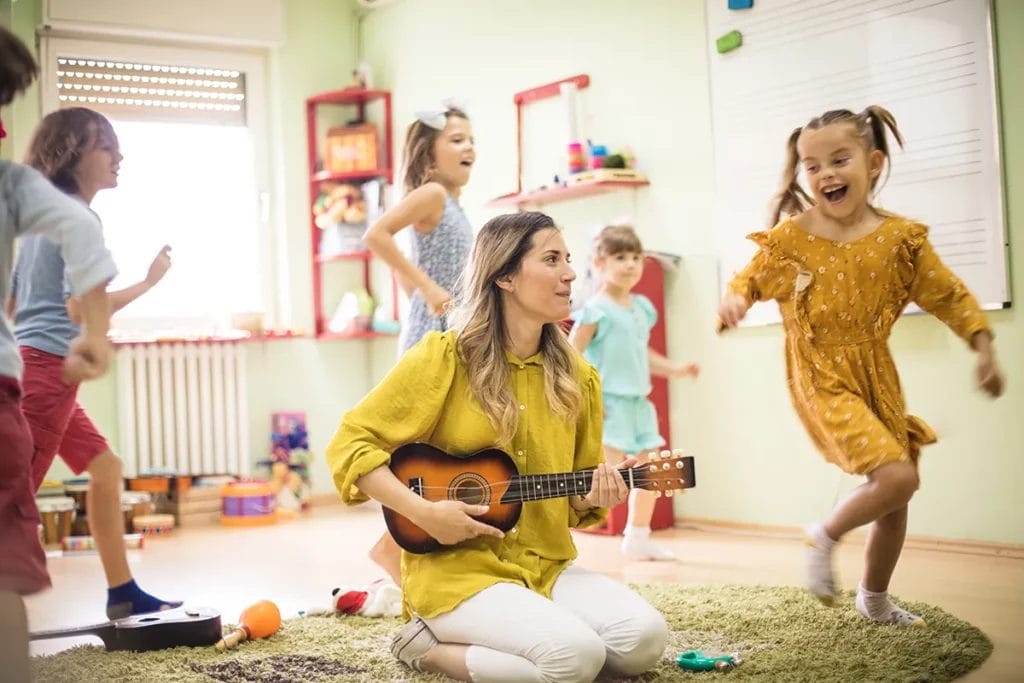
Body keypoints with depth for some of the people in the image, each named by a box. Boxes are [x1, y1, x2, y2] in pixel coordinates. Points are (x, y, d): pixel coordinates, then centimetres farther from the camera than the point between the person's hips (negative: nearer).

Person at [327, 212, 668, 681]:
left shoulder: (575, 377, 7)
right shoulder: (443, 358, -9)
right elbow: (350, 444, -9)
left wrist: (595, 496, -6)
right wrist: (422, 512, -19)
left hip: (546, 566, 6)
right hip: (456, 566, -6)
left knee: (644, 638, -17)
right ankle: (427, 645, -2)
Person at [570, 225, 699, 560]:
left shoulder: (641, 307, 12)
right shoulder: (596, 310, -11)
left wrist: (674, 369, 17)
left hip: (637, 403, 8)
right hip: (607, 404, -8)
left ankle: (638, 538, 29)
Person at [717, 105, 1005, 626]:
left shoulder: (899, 237, -4)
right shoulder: (791, 237, -9)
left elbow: (950, 296, 4)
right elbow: (752, 277, 0)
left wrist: (983, 348, -3)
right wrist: (735, 299, -22)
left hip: (878, 378, 5)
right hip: (822, 379, -5)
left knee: (897, 497, 14)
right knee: (896, 476, -21)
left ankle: (874, 598, 36)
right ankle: (824, 537, 6)